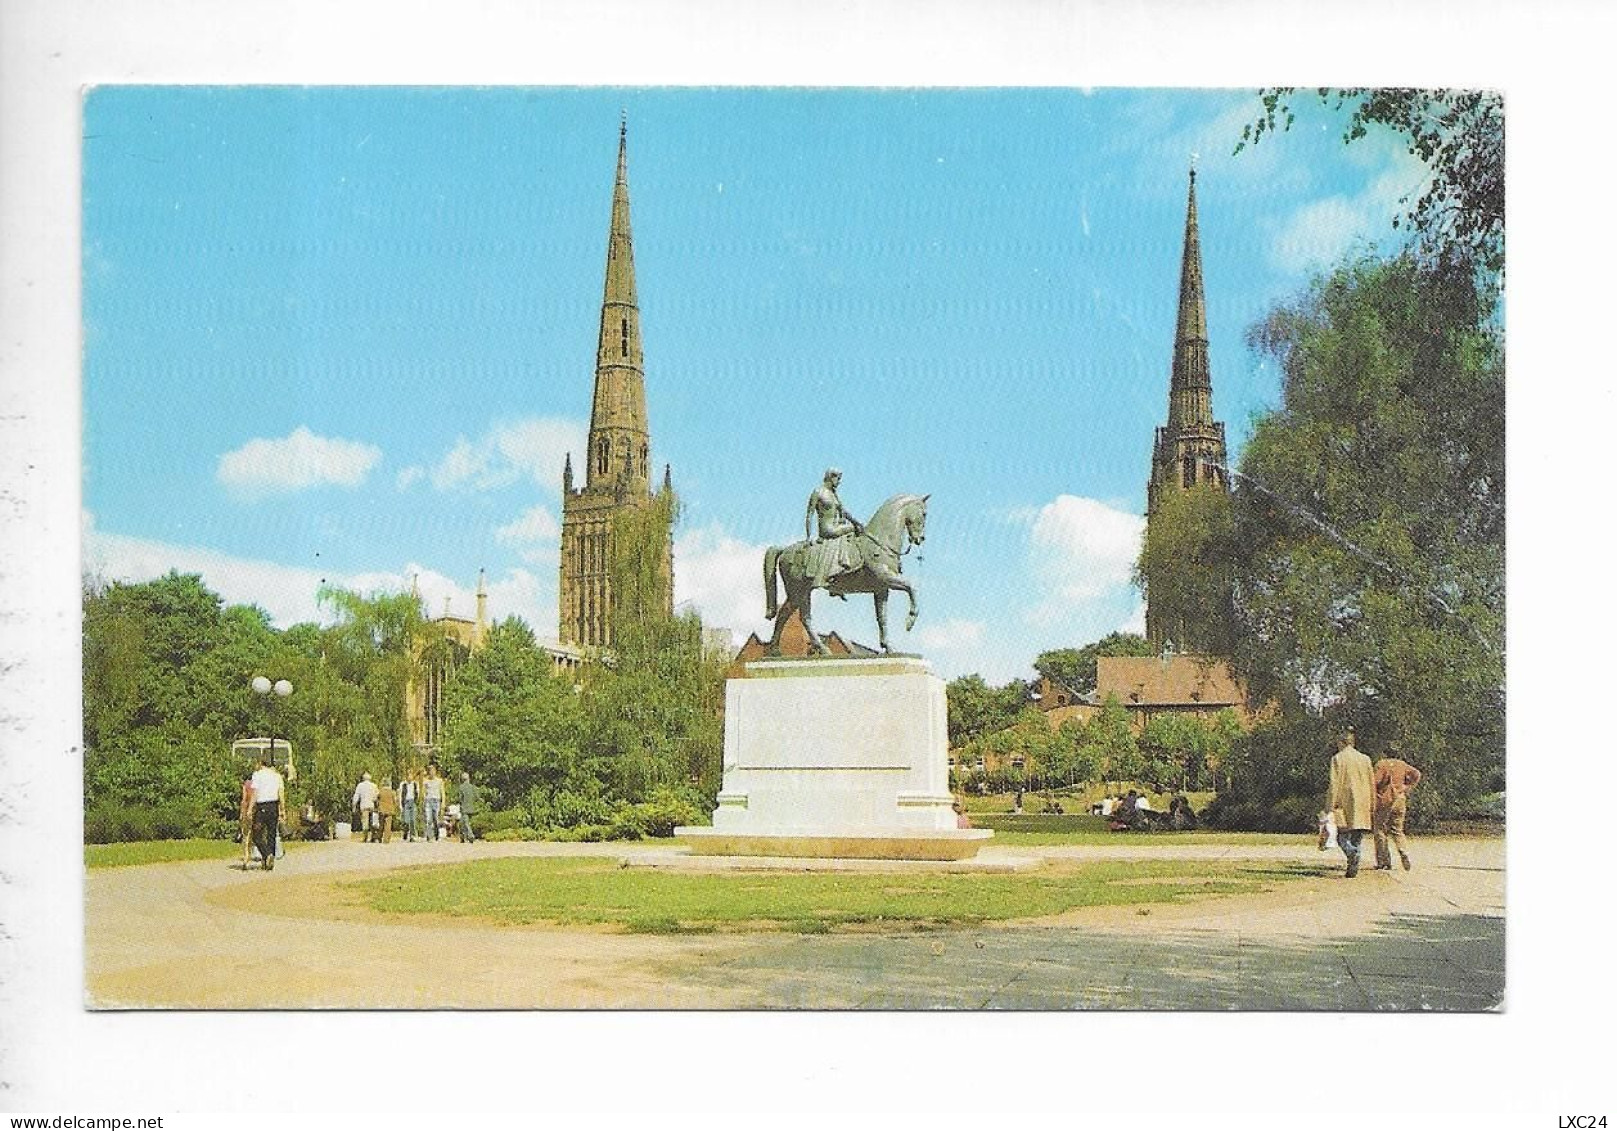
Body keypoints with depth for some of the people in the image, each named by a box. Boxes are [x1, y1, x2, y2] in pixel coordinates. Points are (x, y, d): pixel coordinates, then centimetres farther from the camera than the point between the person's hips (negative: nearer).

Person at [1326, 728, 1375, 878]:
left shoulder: (1338, 758, -5)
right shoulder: (1365, 759, 8)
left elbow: (1334, 783, -9)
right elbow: (1372, 783, 11)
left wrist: (1330, 805, -7)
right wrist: (1372, 806, 17)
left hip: (1344, 803, -4)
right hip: (1362, 804, 4)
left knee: (1342, 834, 3)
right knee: (1358, 836, 9)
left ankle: (1351, 852, -26)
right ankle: (1353, 867, 3)